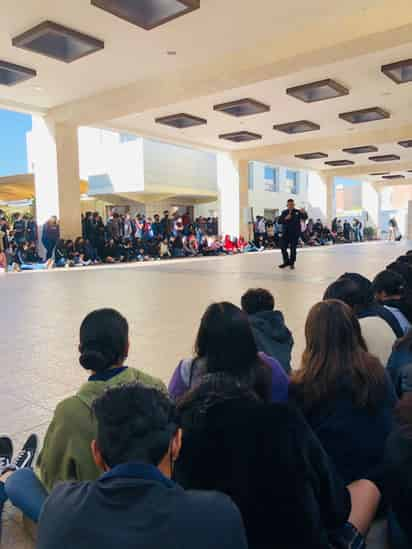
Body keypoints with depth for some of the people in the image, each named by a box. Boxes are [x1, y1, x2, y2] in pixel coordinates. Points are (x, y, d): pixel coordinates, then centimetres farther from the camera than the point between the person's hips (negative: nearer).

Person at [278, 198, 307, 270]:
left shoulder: (297, 212, 0)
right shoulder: (284, 212, 7)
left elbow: (305, 217, -13)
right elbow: (279, 221, 1)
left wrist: (303, 213, -35)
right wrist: (285, 218, -17)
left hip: (295, 234, -2)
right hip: (285, 233, 2)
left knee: (293, 249, 1)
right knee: (283, 248, 2)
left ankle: (292, 263, 13)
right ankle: (286, 262, 19)